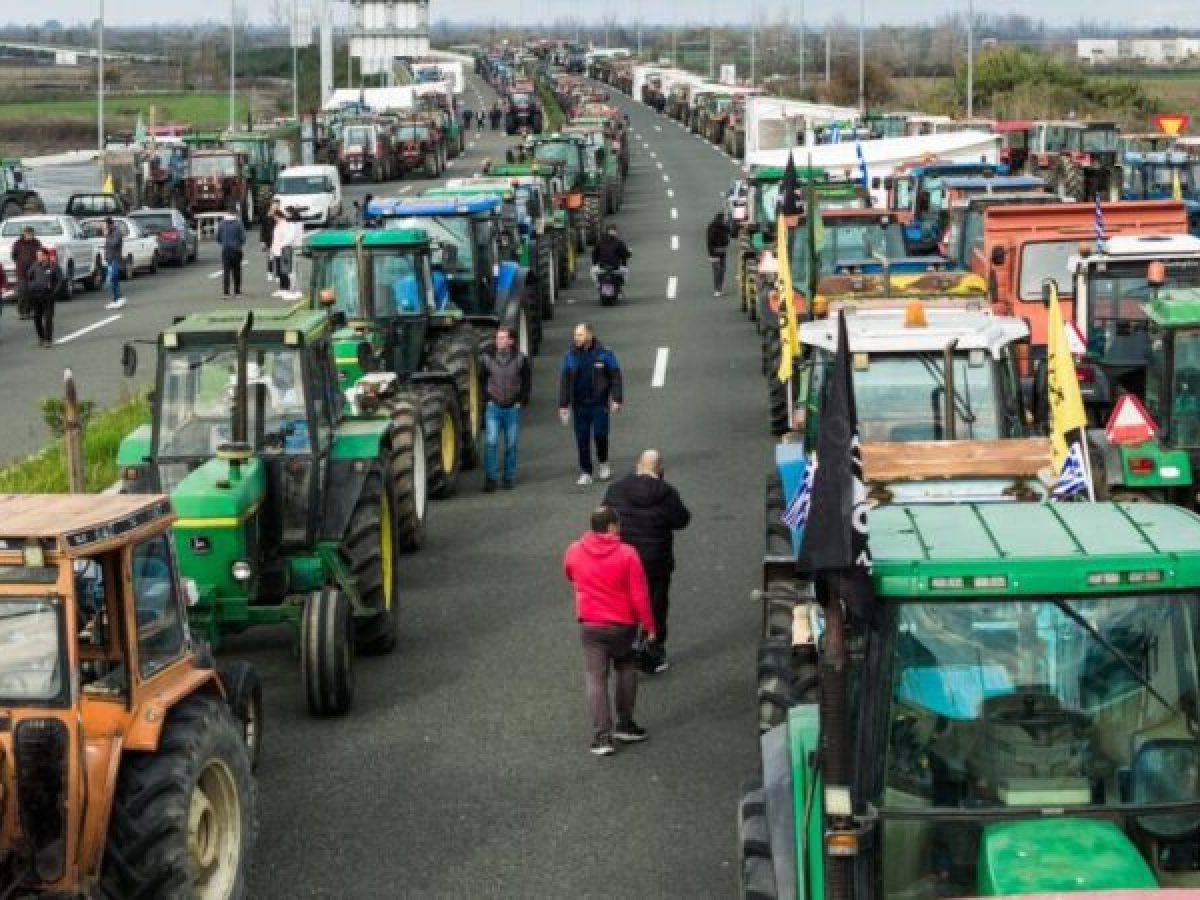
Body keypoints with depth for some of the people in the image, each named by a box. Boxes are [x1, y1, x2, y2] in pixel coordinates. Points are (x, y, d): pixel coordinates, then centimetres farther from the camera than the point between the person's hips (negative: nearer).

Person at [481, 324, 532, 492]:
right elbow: (481, 379, 9)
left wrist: (522, 399, 1)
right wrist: (486, 397, 3)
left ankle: (510, 477, 18)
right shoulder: (487, 356, -2)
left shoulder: (520, 359, -2)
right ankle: (490, 477, -4)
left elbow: (527, 380, 8)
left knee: (511, 445, 7)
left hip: (513, 408, 1)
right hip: (493, 407, -1)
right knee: (491, 442, -10)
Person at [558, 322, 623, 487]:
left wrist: (616, 399, -7)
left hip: (599, 403, -2)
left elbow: (615, 376, -1)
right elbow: (564, 381, 4)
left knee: (600, 434, -5)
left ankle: (603, 463, 22)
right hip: (579, 404, 2)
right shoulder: (570, 355, 1)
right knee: (582, 439, 3)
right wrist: (563, 404, 2)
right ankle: (585, 472, 12)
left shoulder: (604, 353, -5)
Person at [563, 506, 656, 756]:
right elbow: (639, 595, -13)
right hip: (623, 625, -1)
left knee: (596, 681, 1)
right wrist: (649, 625, -3)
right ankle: (625, 725, 23)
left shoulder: (574, 551, -4)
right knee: (626, 670, 21)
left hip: (590, 626, 1)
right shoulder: (627, 554, -14)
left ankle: (602, 737, -5)